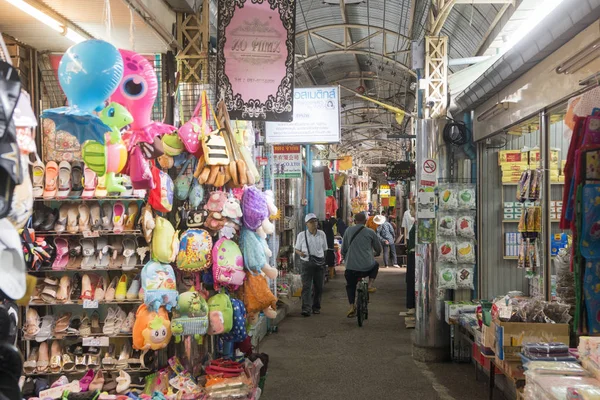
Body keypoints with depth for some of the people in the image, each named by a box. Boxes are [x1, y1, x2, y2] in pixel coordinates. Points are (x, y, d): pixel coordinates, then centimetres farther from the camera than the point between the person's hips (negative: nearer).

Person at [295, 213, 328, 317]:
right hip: (307, 263, -3)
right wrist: (300, 253, -15)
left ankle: (316, 307, 22)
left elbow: (324, 249, 14)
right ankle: (306, 308, -16)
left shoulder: (322, 234, 6)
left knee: (318, 287, 8)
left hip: (320, 263, 3)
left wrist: (324, 262, 12)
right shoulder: (301, 235, 0)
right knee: (306, 286, -11)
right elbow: (297, 249, 7)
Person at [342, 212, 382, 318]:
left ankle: (352, 306, 6)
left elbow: (343, 249, 11)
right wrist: (375, 254, 37)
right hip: (367, 267, -1)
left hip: (351, 267, 1)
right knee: (375, 265, 33)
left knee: (350, 286, 23)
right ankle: (370, 285, 15)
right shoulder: (370, 232, 2)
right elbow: (378, 249, 14)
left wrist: (345, 258, 32)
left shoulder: (348, 231, 5)